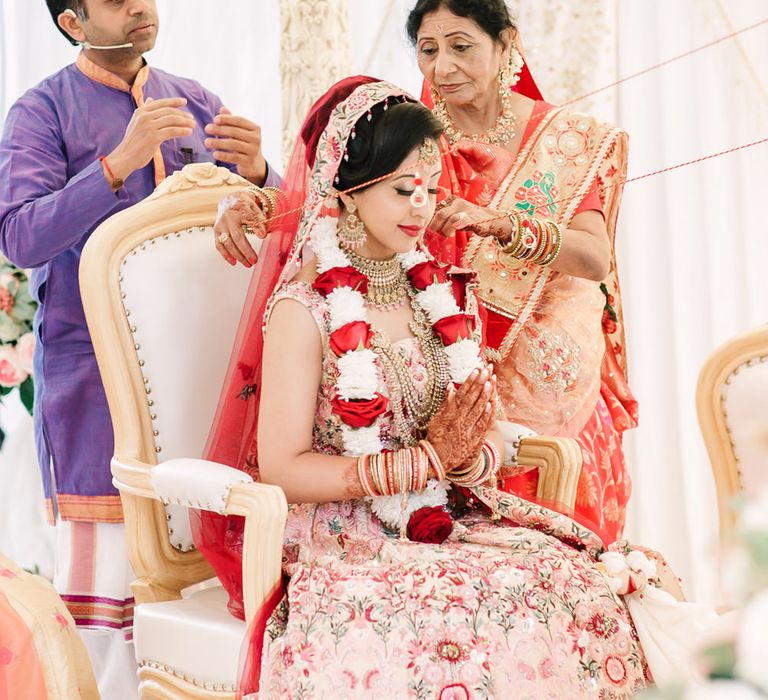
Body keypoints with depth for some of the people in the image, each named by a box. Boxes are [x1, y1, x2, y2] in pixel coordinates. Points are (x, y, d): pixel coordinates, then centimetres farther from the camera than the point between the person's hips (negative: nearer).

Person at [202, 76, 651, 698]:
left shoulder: (443, 293, 11)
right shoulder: (304, 308, -7)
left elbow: (488, 435, 13)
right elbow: (282, 469, -12)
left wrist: (476, 454, -12)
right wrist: (427, 459, -17)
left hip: (448, 519, 6)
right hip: (338, 538, -5)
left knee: (578, 586, -22)